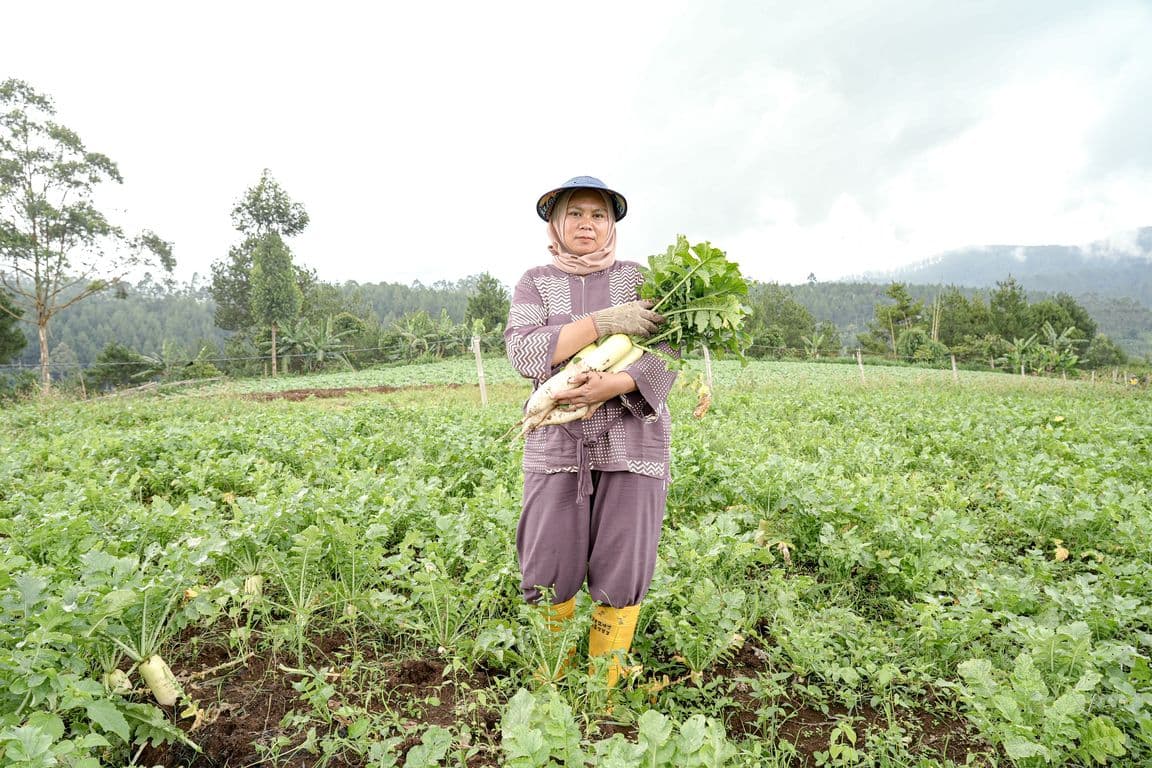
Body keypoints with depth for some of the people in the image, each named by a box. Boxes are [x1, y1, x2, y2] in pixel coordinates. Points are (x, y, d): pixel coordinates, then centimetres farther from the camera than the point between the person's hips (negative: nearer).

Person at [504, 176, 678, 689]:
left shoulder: (640, 278, 7)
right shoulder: (535, 283, 7)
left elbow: (665, 356, -4)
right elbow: (525, 355, -10)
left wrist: (611, 386, -22)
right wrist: (604, 322, -18)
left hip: (632, 442, 0)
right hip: (558, 444, 0)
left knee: (623, 573, 4)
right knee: (548, 576, 3)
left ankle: (603, 689, 25)